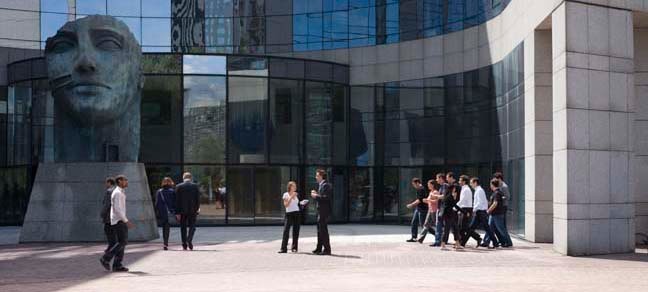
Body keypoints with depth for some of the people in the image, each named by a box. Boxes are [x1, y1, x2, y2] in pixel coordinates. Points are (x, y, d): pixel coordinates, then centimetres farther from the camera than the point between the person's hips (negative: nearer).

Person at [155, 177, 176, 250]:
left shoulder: (159, 192, 5)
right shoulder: (172, 191, -1)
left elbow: (156, 203, 4)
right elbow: (175, 203, -3)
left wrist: (157, 213, 7)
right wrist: (176, 213, 1)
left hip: (161, 213, 2)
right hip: (169, 213, -2)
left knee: (164, 228, 16)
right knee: (167, 228, -3)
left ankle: (166, 243, 20)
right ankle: (165, 243, -14)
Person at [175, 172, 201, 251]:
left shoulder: (179, 187, -1)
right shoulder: (195, 186, -1)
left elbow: (177, 200, -3)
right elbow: (198, 199, -1)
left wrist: (177, 212, -2)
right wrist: (197, 209, 9)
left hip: (182, 210, 0)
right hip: (192, 210, 0)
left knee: (183, 228, 8)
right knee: (192, 226, 8)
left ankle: (184, 245, 7)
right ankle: (189, 240, -15)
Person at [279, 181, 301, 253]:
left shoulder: (296, 195, 13)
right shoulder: (286, 194, -2)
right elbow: (286, 205, -12)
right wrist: (291, 197, -17)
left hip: (297, 213, 5)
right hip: (289, 213, -5)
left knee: (296, 231, 4)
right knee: (286, 231, -11)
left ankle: (294, 248, 10)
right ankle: (283, 248, -12)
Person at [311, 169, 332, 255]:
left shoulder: (325, 185, -15)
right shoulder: (321, 185, 18)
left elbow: (326, 198, -24)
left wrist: (316, 196, -16)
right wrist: (316, 194, 8)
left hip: (324, 211, -11)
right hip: (321, 211, 11)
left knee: (323, 230, -7)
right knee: (320, 230, 16)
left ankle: (327, 249, -3)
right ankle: (319, 249, 24)